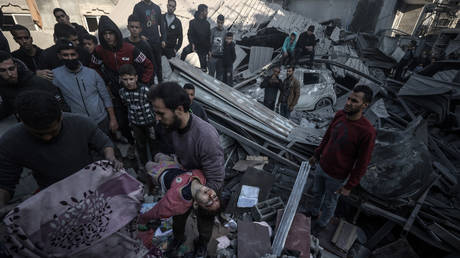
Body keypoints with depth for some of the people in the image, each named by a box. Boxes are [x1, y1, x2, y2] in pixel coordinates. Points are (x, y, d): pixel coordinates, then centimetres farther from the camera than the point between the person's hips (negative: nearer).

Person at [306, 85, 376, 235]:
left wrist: (349, 186, -12)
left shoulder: (367, 132, -29)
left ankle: (322, 222, 49)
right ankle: (313, 213, 56)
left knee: (329, 203, 20)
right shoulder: (340, 115, -12)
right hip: (321, 166, 5)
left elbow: (362, 164, -19)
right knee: (317, 193, 28)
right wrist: (317, 154, 15)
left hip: (337, 177, -5)